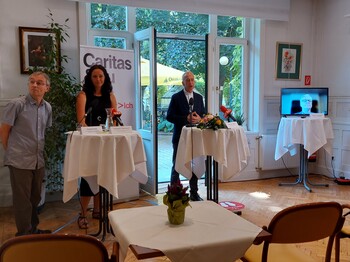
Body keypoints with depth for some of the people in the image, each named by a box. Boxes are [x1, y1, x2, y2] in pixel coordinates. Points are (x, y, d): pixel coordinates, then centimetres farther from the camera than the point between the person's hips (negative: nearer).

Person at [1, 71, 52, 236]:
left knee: (35, 198, 17)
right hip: (20, 161, -6)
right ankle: (24, 235, 17)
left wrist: (40, 152, 13)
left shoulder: (47, 108, 7)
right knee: (22, 200, 3)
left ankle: (33, 230, 33)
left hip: (38, 161, 6)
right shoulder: (16, 104, -10)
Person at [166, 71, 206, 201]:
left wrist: (199, 118, -12)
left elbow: (204, 115, 12)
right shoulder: (176, 97, -4)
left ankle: (194, 193, 23)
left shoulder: (199, 97, 10)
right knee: (177, 166, 4)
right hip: (180, 137, -4)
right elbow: (169, 116, -10)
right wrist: (186, 118, -20)